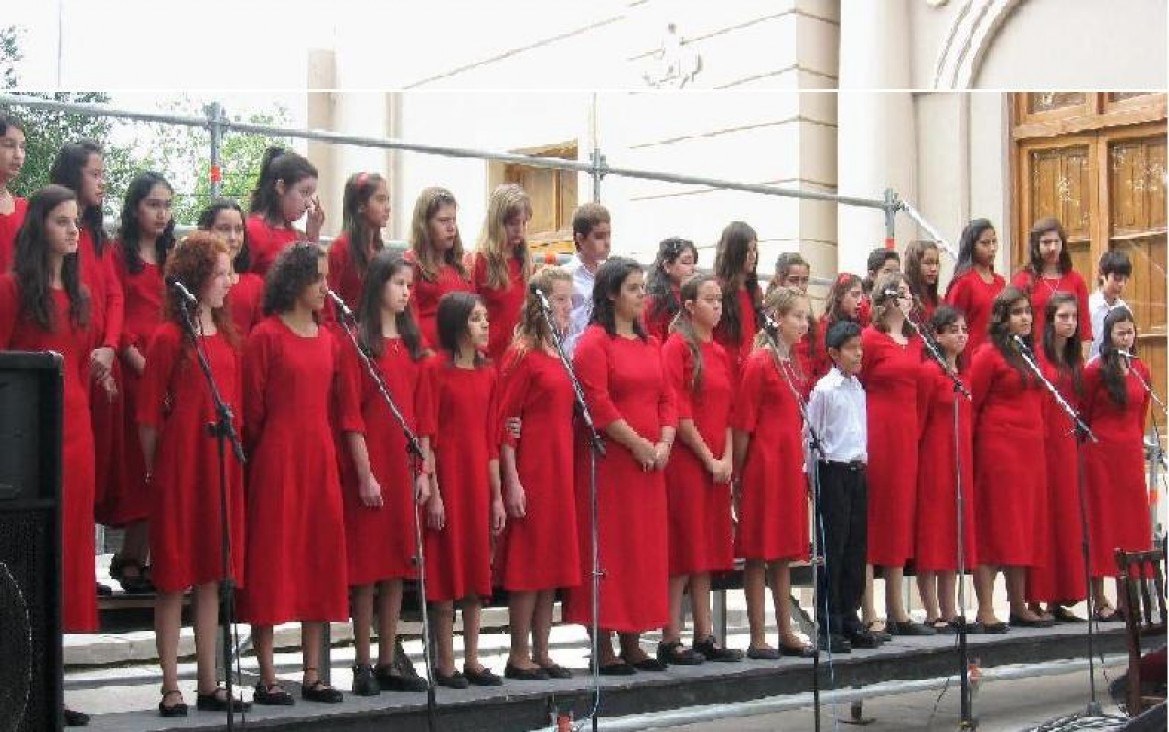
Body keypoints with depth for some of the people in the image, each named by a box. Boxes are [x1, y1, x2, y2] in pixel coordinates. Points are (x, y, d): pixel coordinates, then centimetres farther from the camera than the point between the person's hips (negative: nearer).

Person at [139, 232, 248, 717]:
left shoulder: (227, 336, 11)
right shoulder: (168, 337, -7)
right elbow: (148, 415, -6)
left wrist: (235, 458, 9)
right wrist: (153, 472, -5)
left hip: (222, 464, 6)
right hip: (179, 464, -6)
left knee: (211, 576, 9)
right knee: (174, 577, 1)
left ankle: (209, 685, 16)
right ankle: (171, 688, 7)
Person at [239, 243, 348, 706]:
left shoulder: (327, 339, 12)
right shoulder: (266, 336, -6)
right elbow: (252, 409, -5)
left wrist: (317, 444, 10)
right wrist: (261, 457, -2)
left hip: (320, 458, 6)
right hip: (276, 460, -6)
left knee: (320, 560, 7)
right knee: (272, 560, -1)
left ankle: (312, 675, 15)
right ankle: (267, 679, 4)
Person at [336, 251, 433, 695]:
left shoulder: (413, 345, 13)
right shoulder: (356, 343, -5)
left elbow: (423, 413, 12)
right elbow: (351, 414, -9)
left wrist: (424, 470, 5)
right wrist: (365, 474, -14)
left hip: (405, 466, 6)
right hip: (369, 466, -6)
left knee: (397, 568, 8)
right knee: (367, 568, -2)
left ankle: (387, 665, 15)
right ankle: (362, 667, 5)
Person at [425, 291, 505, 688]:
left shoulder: (488, 373, 10)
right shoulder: (437, 369, -7)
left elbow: (491, 436, 11)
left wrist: (497, 494, 9)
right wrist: (433, 492, -13)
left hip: (479, 478, 6)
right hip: (446, 475, -6)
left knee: (477, 567, 8)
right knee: (446, 569, 0)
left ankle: (472, 660, 16)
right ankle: (444, 663, 8)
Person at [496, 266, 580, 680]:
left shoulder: (561, 358, 15)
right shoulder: (522, 355, -9)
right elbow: (505, 422, -12)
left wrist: (568, 467, 12)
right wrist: (511, 481, -17)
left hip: (560, 470, 8)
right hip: (530, 471, -8)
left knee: (554, 565, 9)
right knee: (527, 563, -3)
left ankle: (541, 653, 17)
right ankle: (518, 656, 5)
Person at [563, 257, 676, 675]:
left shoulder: (650, 345, 16)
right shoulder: (594, 342, -7)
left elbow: (667, 398, 13)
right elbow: (597, 404, -15)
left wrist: (664, 443, -3)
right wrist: (637, 444, -16)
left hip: (650, 464, 7)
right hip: (607, 462, -7)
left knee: (643, 550, 9)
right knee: (607, 548, -4)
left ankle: (632, 643, 17)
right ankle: (602, 648, 2)